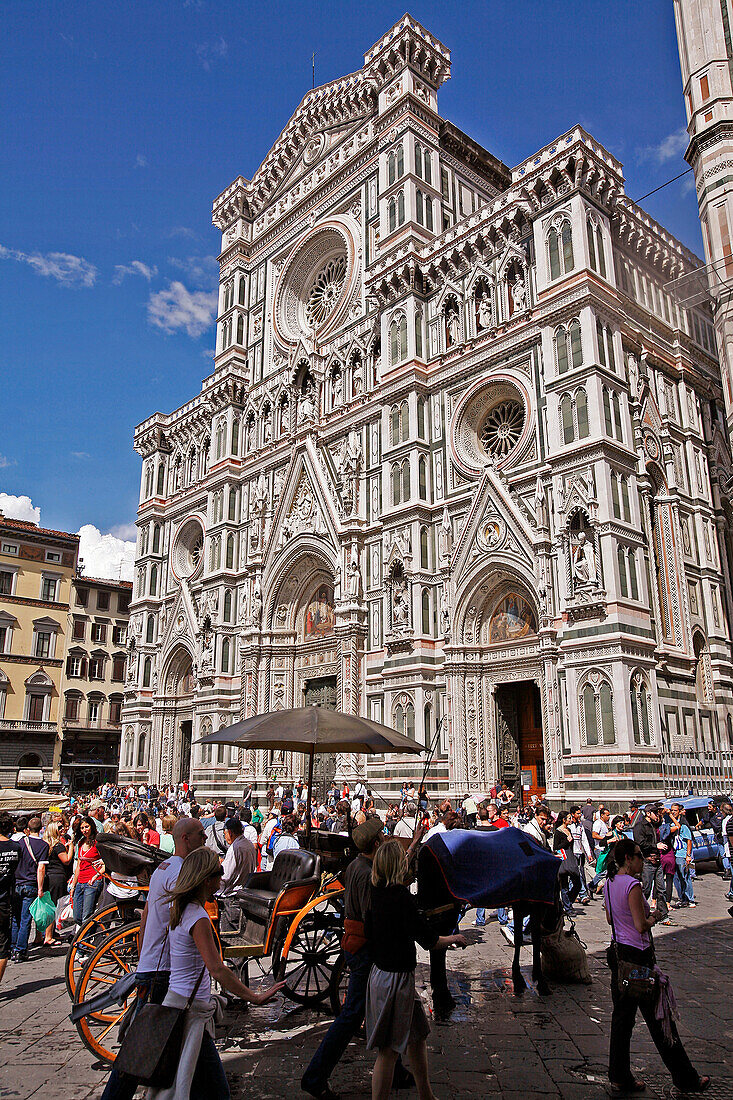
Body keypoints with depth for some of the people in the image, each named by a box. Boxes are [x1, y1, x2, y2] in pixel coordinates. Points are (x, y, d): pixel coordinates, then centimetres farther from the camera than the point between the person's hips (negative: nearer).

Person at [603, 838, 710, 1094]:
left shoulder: (609, 884, 6)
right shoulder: (633, 885, -20)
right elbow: (641, 926, -22)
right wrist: (654, 918, -2)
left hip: (618, 952, 8)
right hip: (638, 956, -8)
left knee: (622, 1016, 13)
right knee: (659, 1018, 6)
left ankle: (619, 1078, 20)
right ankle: (686, 1079, 21)